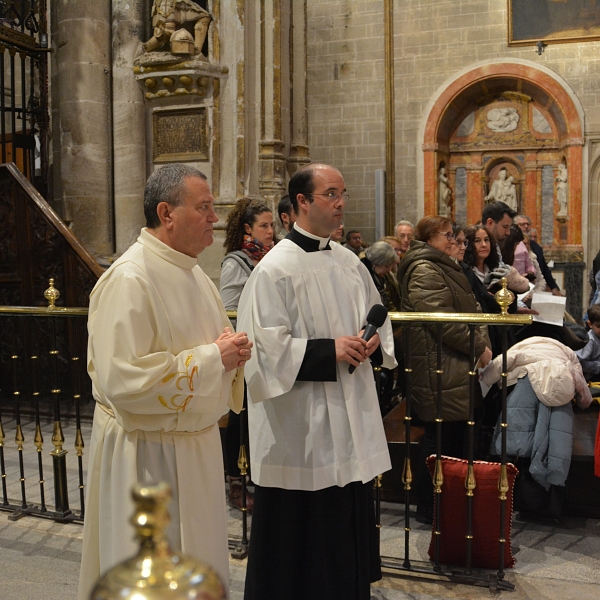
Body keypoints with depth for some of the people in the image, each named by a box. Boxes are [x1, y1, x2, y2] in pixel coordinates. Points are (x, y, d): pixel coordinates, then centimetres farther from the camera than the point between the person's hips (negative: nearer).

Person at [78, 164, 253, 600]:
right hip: (148, 453, -8)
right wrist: (211, 358, -22)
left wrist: (231, 352, -2)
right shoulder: (130, 280, -21)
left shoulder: (192, 272, 8)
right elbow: (122, 381, -27)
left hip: (196, 442, 9)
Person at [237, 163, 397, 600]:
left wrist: (376, 341, -2)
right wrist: (329, 351, -21)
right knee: (301, 528, 5)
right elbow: (265, 345, -16)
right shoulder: (275, 269, -12)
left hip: (351, 420, 7)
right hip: (302, 425, -7)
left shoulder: (349, 263, 10)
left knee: (350, 524, 16)